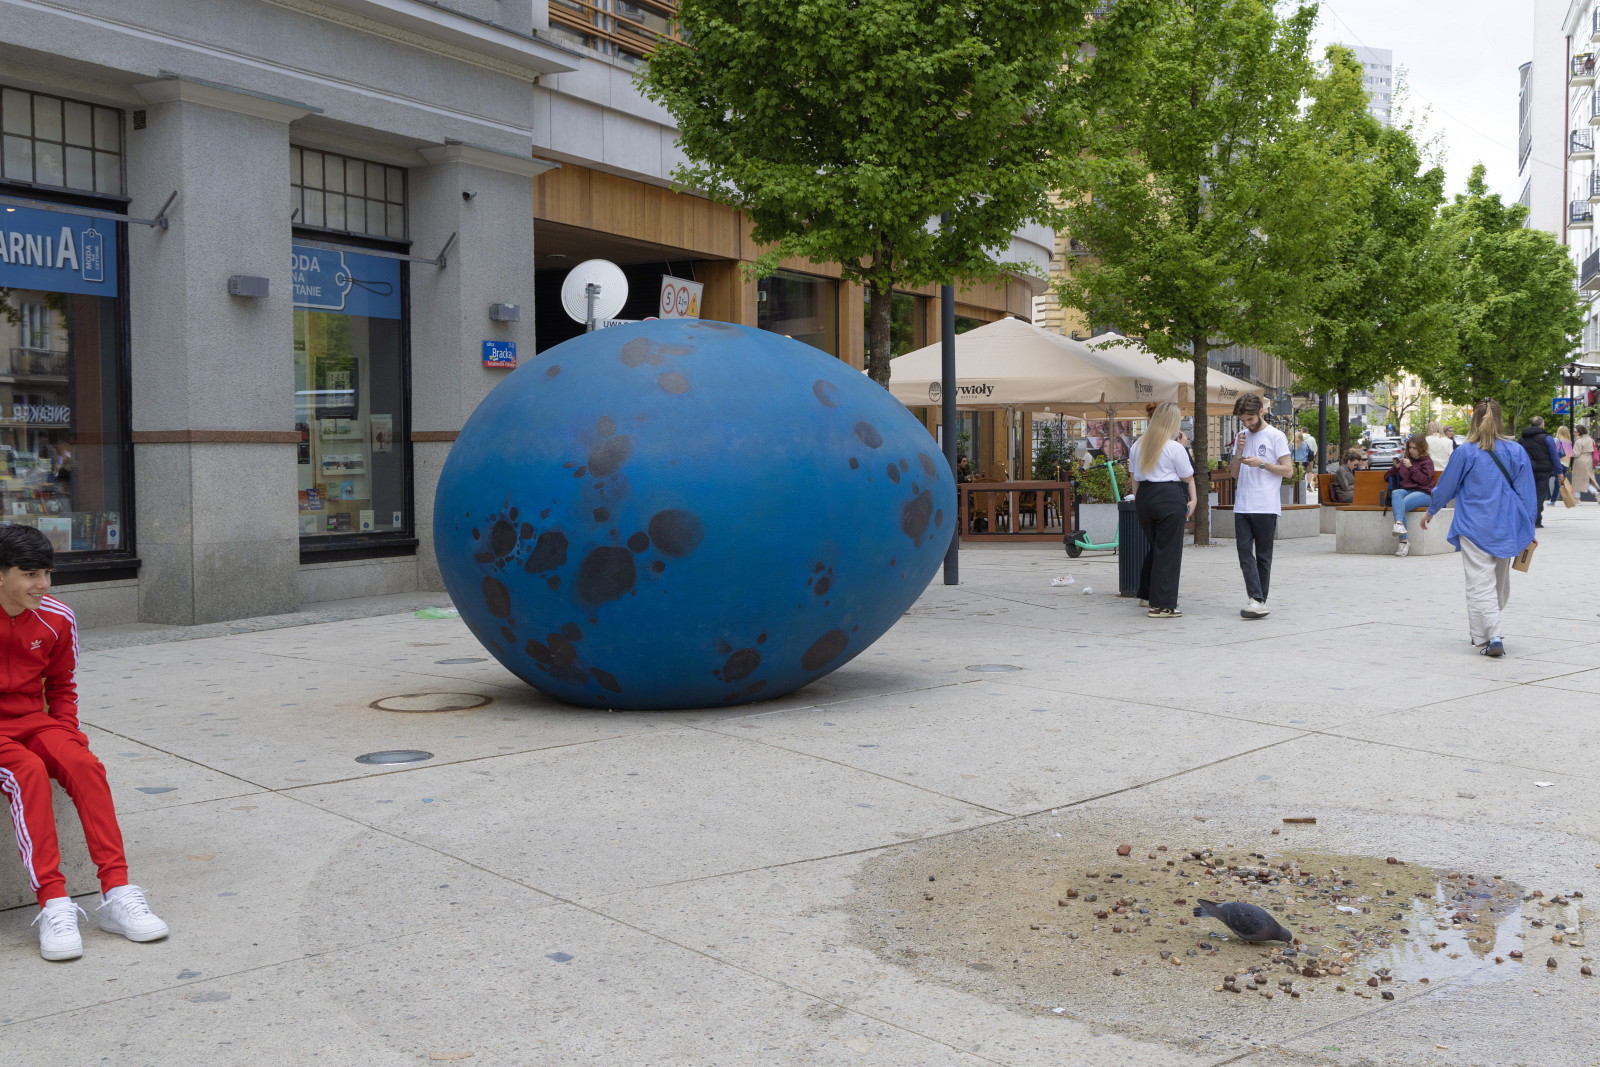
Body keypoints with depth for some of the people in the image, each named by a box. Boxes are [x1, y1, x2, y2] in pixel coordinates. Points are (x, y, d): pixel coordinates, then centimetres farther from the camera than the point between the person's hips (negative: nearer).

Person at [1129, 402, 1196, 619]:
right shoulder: (1175, 448, -9)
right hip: (1169, 498, -6)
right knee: (1168, 551, 0)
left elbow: (1134, 477, 13)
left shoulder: (1138, 445, 8)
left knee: (1154, 547, 21)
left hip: (1144, 497, 6)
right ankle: (1162, 605, 0)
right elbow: (1188, 477, -2)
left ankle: (1147, 594, 29)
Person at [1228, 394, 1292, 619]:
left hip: (1266, 507, -5)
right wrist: (1239, 452, -1)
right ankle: (1256, 600, -10)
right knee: (1245, 554, -6)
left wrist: (1262, 464, -14)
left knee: (1262, 556, 1)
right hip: (1242, 507, 5)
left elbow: (1288, 470, -3)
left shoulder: (1276, 436, 0)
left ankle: (1259, 600, 5)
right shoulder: (1242, 437, 17)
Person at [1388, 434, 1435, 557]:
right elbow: (1397, 478, 24)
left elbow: (1425, 480, -6)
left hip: (1422, 492, -4)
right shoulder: (1405, 459, 22)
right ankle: (1399, 523, -53)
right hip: (1405, 490, 4)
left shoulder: (1427, 461, 8)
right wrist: (1396, 468, 4)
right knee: (1395, 493, -35)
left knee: (1400, 504, -33)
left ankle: (1404, 541, -36)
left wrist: (1411, 467, -13)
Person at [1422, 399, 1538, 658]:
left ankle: (1491, 637, -14)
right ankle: (1481, 631, 32)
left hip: (1475, 528, -4)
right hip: (1506, 528, 4)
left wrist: (1430, 512, 18)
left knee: (1481, 583, -4)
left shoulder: (1465, 452, -8)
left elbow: (1445, 486, 2)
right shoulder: (1517, 451, 1)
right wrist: (1529, 529, 11)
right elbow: (1527, 493, 4)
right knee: (1500, 583, 19)